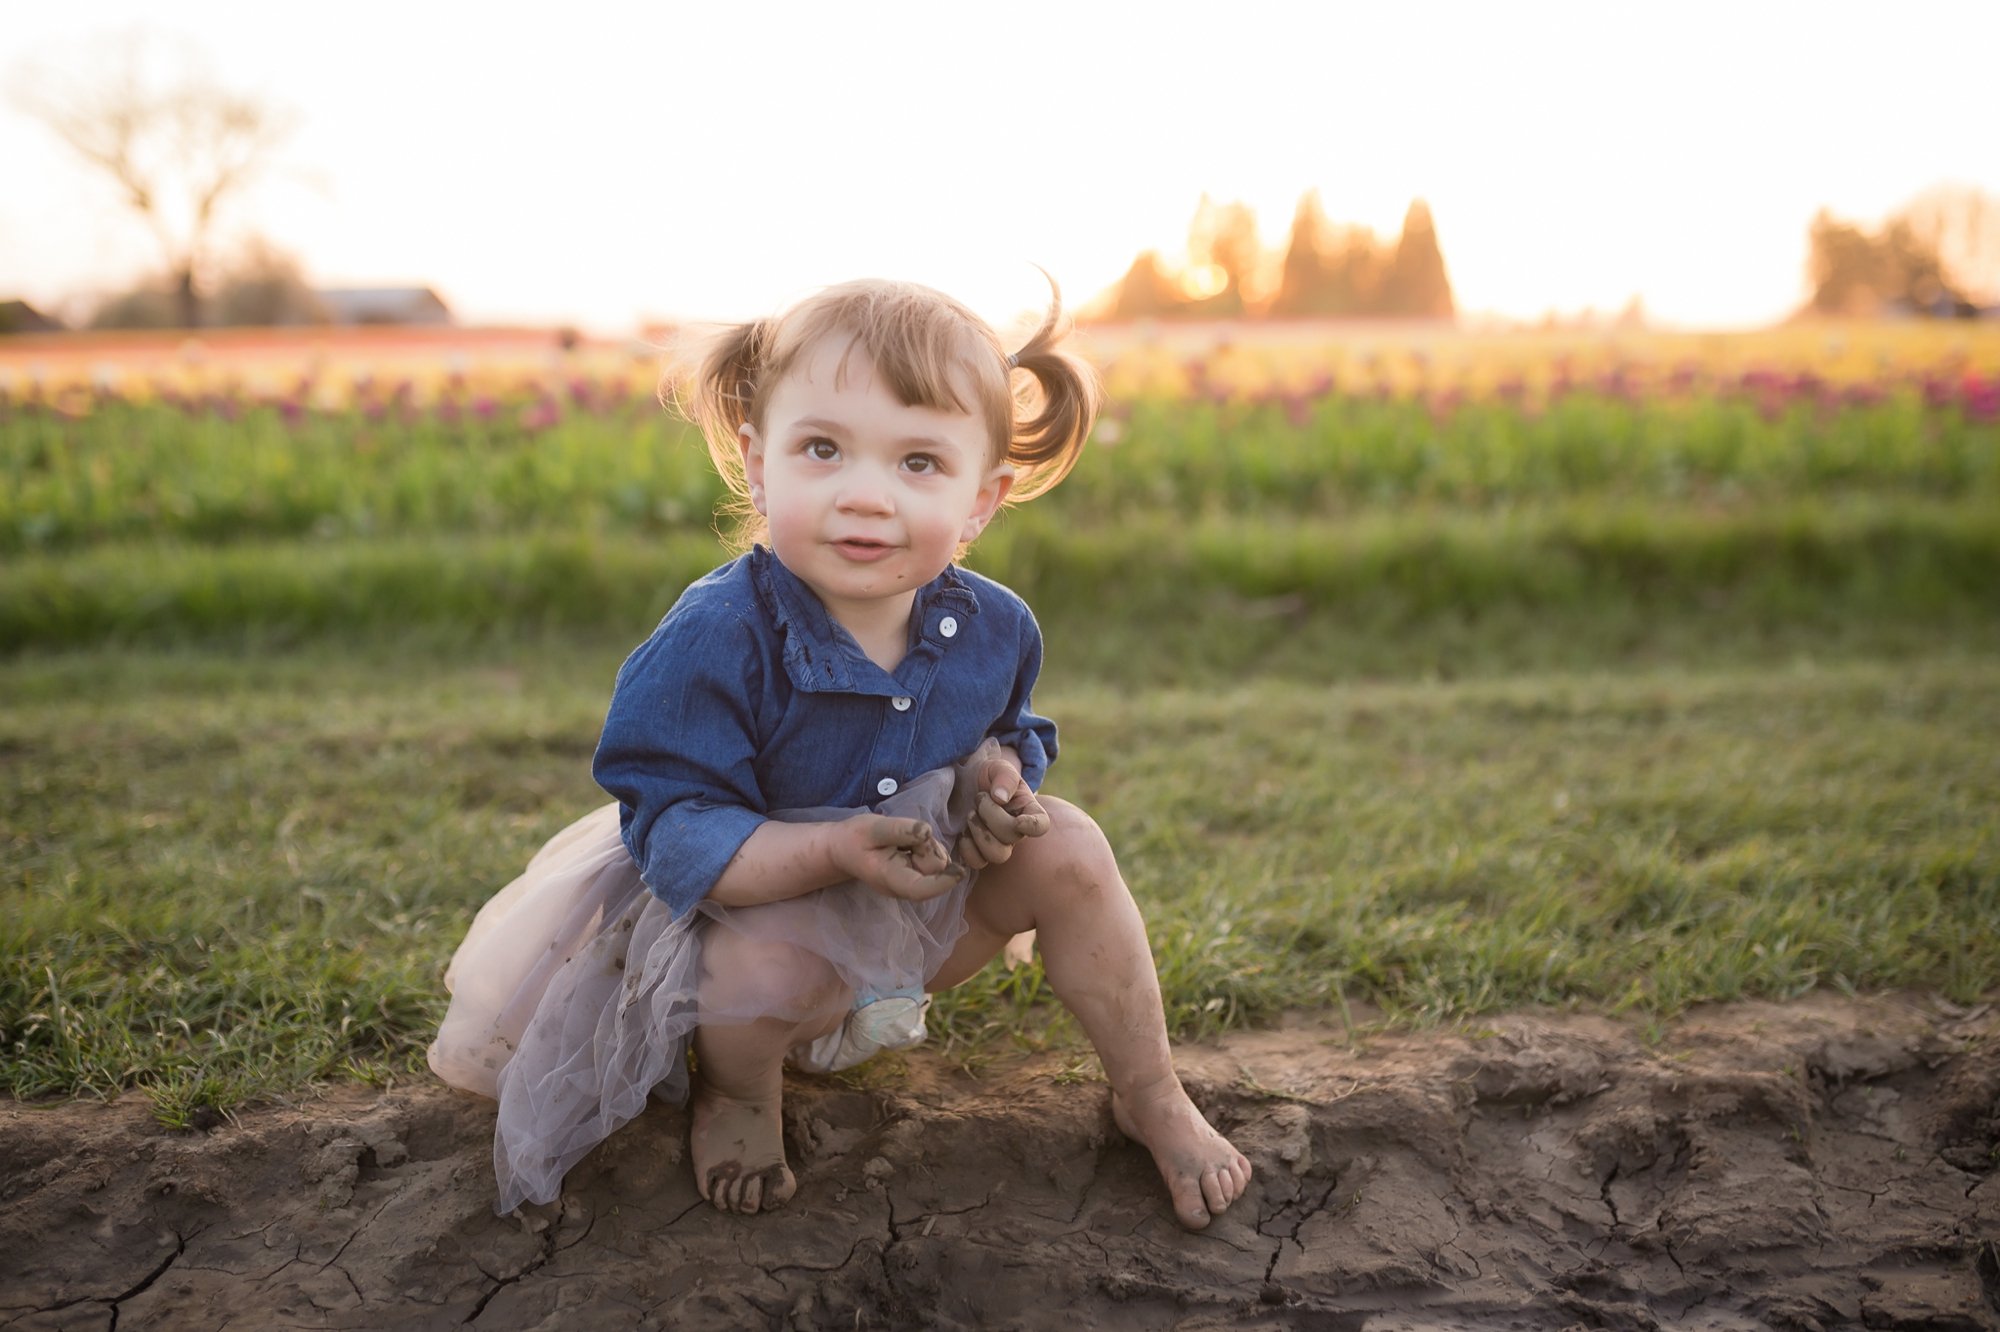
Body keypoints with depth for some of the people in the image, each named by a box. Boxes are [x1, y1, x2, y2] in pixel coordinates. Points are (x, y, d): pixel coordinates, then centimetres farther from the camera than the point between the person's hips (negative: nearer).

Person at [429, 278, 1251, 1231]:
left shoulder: (991, 628, -11)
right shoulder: (713, 640, -28)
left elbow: (1008, 729, 10)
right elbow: (678, 834, -28)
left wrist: (996, 773, -15)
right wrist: (837, 849, -44)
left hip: (923, 918, 5)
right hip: (755, 903, -5)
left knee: (1066, 847, -13)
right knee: (775, 971, -37)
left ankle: (1152, 1100, 8)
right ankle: (735, 1096, 2)